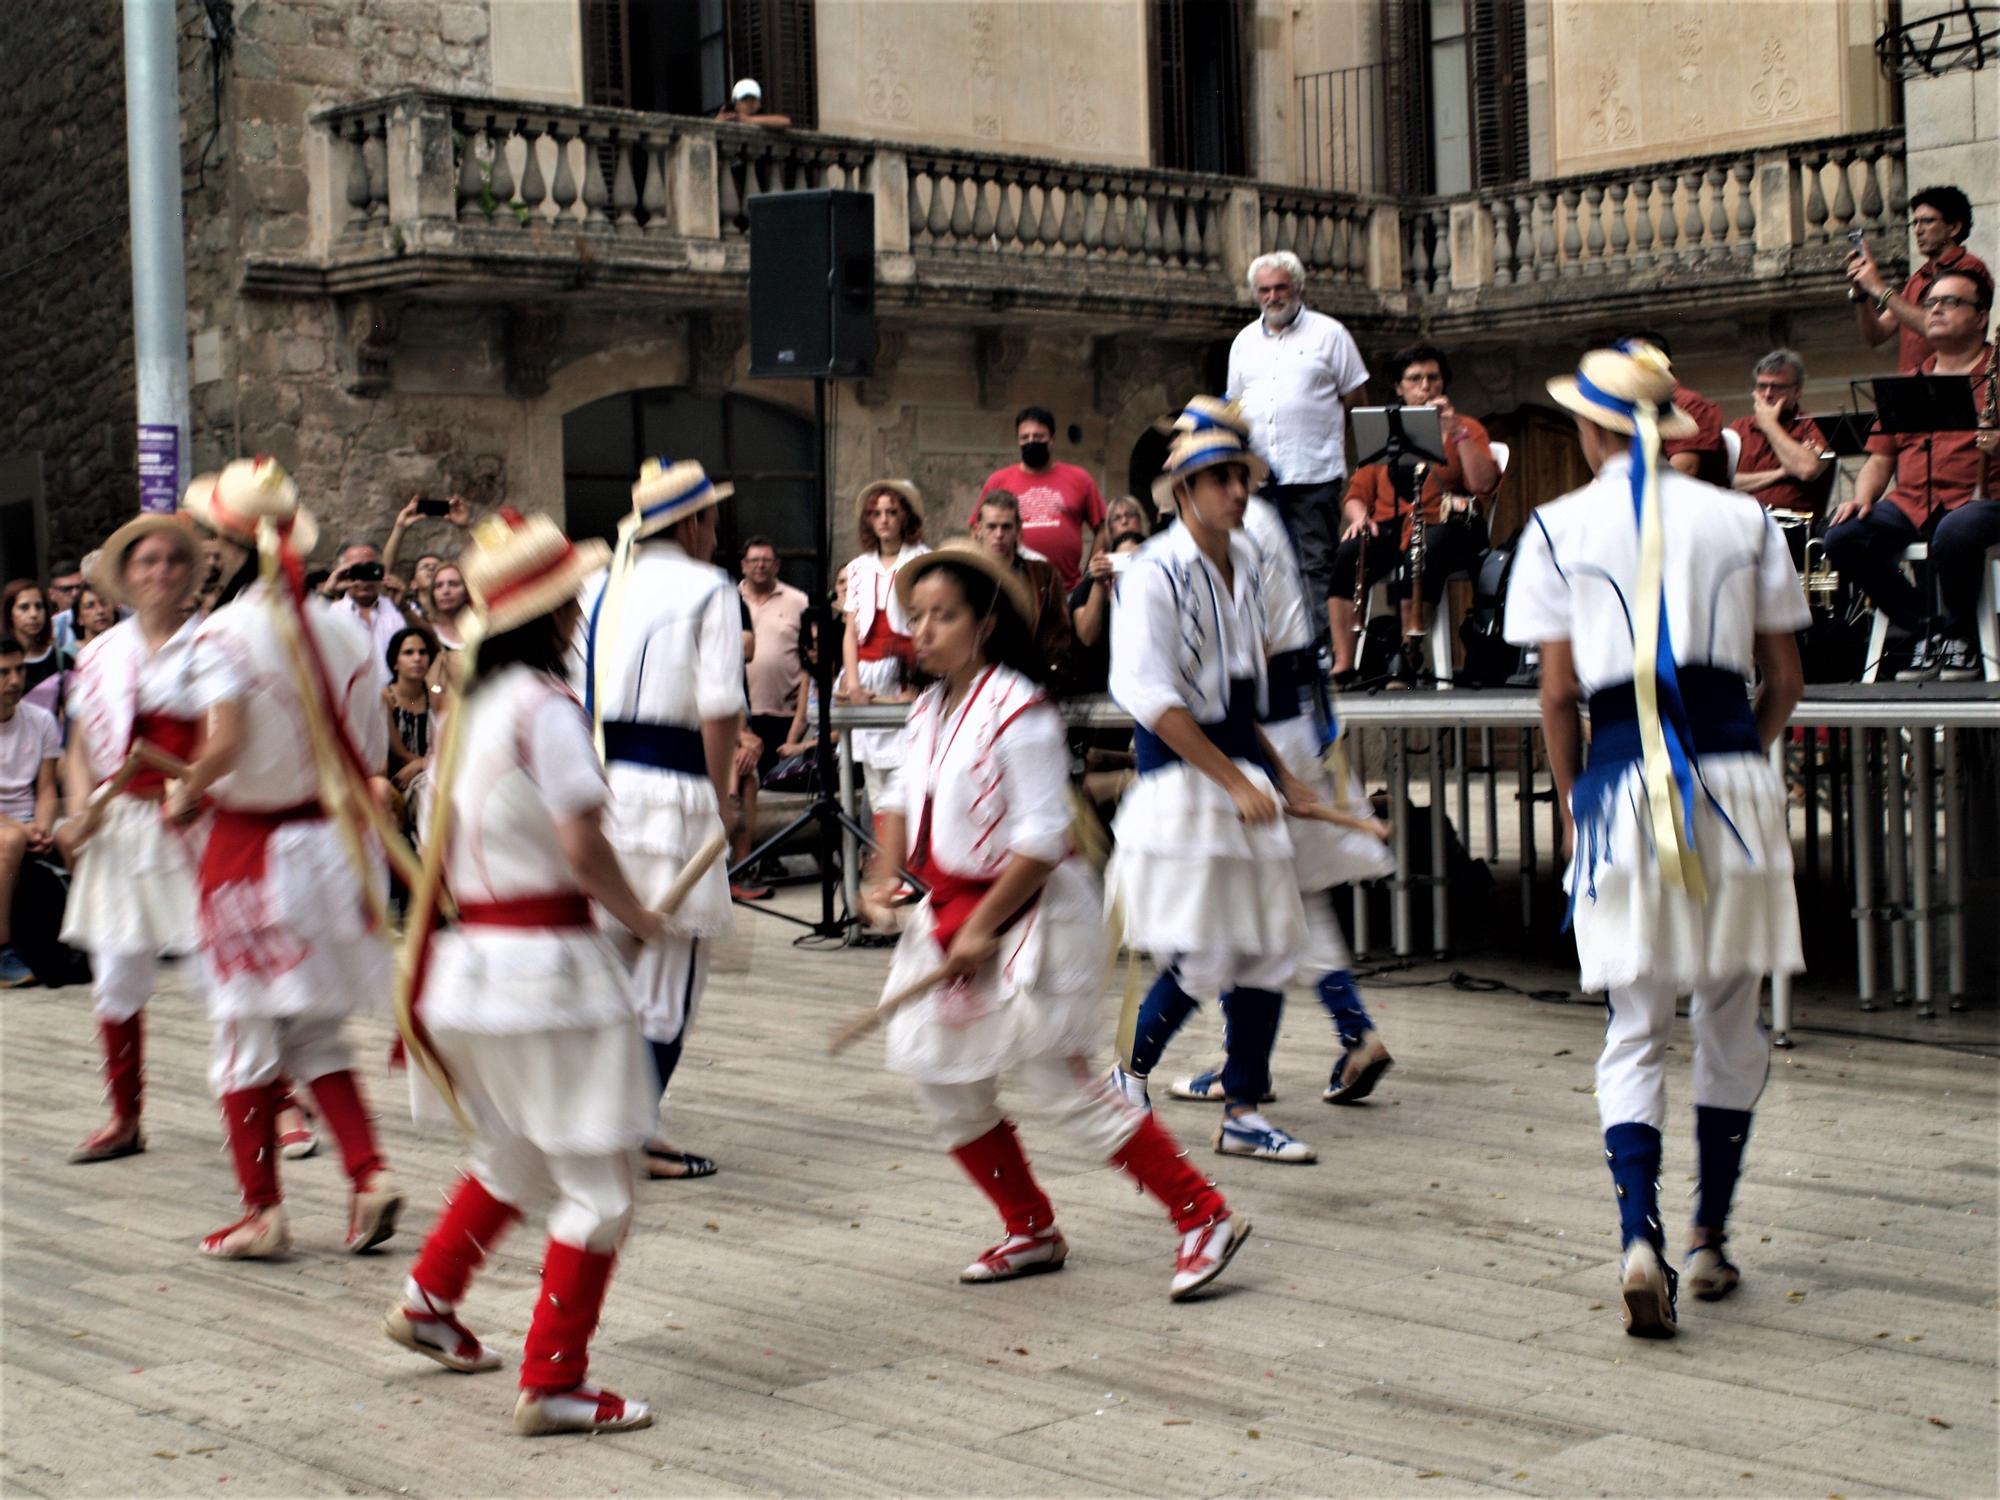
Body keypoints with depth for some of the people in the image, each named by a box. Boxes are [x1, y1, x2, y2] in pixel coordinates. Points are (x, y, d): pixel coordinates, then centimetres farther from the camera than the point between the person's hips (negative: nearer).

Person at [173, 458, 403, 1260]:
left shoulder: (224, 632, -14)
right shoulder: (340, 630, 2)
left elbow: (225, 741, -26)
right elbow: (374, 750, 3)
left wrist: (185, 795, -9)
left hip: (252, 846, -5)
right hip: (333, 844, 5)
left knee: (246, 1035, 7)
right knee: (317, 1035, 17)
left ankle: (262, 1210, 11)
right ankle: (369, 1172, 4)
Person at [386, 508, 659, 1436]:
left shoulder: (471, 705, 11)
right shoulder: (545, 705, -15)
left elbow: (440, 845, 15)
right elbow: (582, 845, -20)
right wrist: (640, 918, -5)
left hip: (473, 959, 9)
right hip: (547, 961, -9)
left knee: (511, 1157, 28)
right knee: (596, 1183, 0)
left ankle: (429, 1300, 39)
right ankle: (553, 1384, 2)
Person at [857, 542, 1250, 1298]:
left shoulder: (1018, 713, -17)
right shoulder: (926, 713, 8)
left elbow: (1040, 839, -20)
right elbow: (905, 803, 19)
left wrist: (983, 930, -20)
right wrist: (883, 879, 2)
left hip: (1029, 916, -9)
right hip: (950, 912, 9)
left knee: (1059, 1081, -9)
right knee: (943, 1083, 9)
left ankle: (1204, 1219, 2)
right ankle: (1030, 1232, 26)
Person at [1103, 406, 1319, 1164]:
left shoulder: (1243, 560, 12)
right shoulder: (1154, 573, -13)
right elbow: (1149, 695, -19)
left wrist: (1274, 770, 15)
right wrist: (1235, 782, -19)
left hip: (1241, 768, 8)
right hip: (1179, 779, -8)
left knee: (1267, 946, 4)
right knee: (1199, 954, -7)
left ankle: (1243, 1114, 13)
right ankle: (1129, 1075, 18)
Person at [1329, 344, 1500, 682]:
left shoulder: (1466, 429, 12)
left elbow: (1485, 485, -6)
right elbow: (1358, 494, 14)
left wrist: (1456, 432, -10)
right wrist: (1359, 516, -8)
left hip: (1442, 530, -2)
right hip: (1389, 530, 2)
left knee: (1425, 551, -38)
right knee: (1347, 554, -30)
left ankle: (1409, 657, -31)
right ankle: (1342, 664, -32)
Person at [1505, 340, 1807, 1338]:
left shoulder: (1561, 527, 2)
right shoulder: (1743, 519, 7)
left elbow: (1558, 692, 1)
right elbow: (1783, 681, 10)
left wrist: (1571, 800, 14)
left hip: (1625, 781, -1)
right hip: (1735, 782, 1)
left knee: (1635, 1034, 6)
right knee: (1730, 1022, 15)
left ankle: (1641, 1238, -13)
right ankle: (1711, 1239, 23)